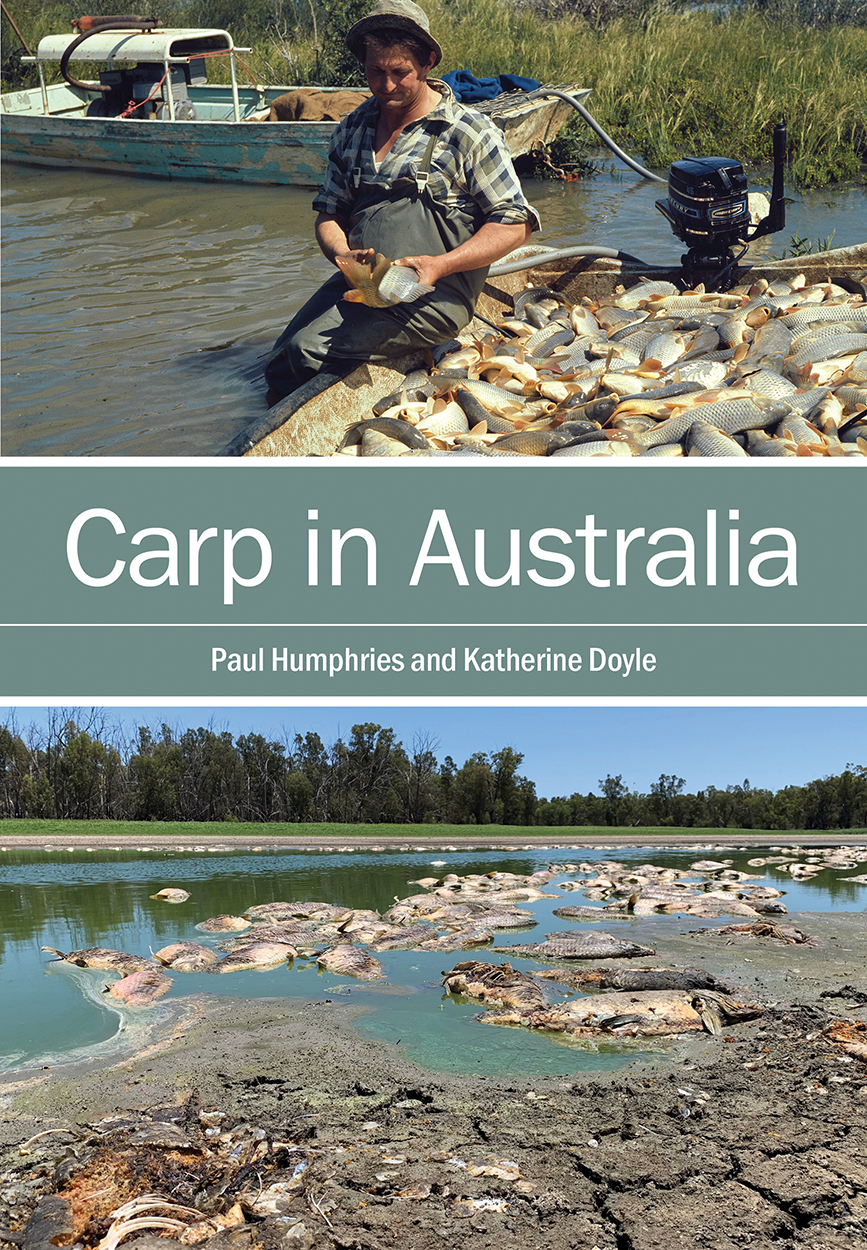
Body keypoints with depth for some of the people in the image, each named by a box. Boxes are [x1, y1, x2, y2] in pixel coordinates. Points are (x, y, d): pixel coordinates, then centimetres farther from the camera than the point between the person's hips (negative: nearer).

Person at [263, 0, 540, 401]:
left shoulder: (469, 133, -3)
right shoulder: (351, 130, 13)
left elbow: (515, 224, -4)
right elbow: (328, 214, 17)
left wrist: (440, 265, -17)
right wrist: (344, 254, -8)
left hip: (434, 296, -6)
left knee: (307, 350, -23)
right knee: (278, 365, -12)